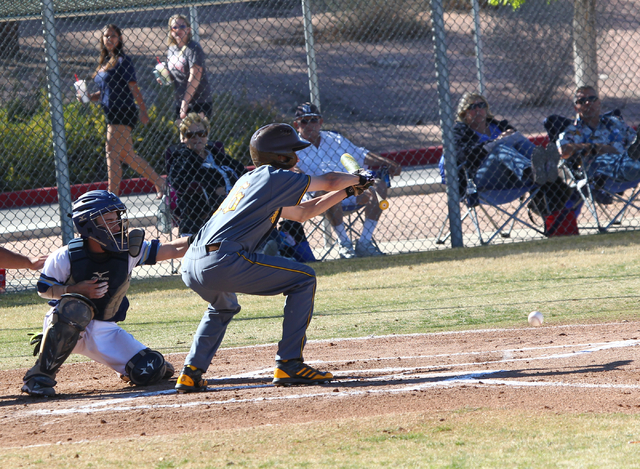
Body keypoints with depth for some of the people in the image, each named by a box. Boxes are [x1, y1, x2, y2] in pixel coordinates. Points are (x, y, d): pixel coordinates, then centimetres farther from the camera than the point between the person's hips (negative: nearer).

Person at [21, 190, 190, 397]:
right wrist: (76, 290, -23)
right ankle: (40, 375, -28)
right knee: (76, 308, -40)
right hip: (65, 327, -3)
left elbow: (173, 249, -11)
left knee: (150, 371, -11)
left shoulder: (129, 251, -10)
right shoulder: (66, 257, -18)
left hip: (105, 331, 3)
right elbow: (44, 289, -7)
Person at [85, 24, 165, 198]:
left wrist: (143, 111, -13)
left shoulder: (123, 61, -7)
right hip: (112, 114, 9)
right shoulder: (103, 63, 16)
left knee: (113, 154, -12)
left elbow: (133, 88, -10)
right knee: (128, 155, 14)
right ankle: (158, 182, 26)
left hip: (123, 112, -9)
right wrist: (89, 97, 5)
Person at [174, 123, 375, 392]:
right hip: (223, 262, -9)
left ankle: (191, 373, 23)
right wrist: (357, 178, 37)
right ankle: (289, 365, -1)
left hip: (191, 267, 9)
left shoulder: (249, 180, 29)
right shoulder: (276, 177, 4)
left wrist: (348, 191, 42)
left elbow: (301, 213, 39)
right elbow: (330, 182, 16)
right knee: (303, 279, 1)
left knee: (223, 307, 40)